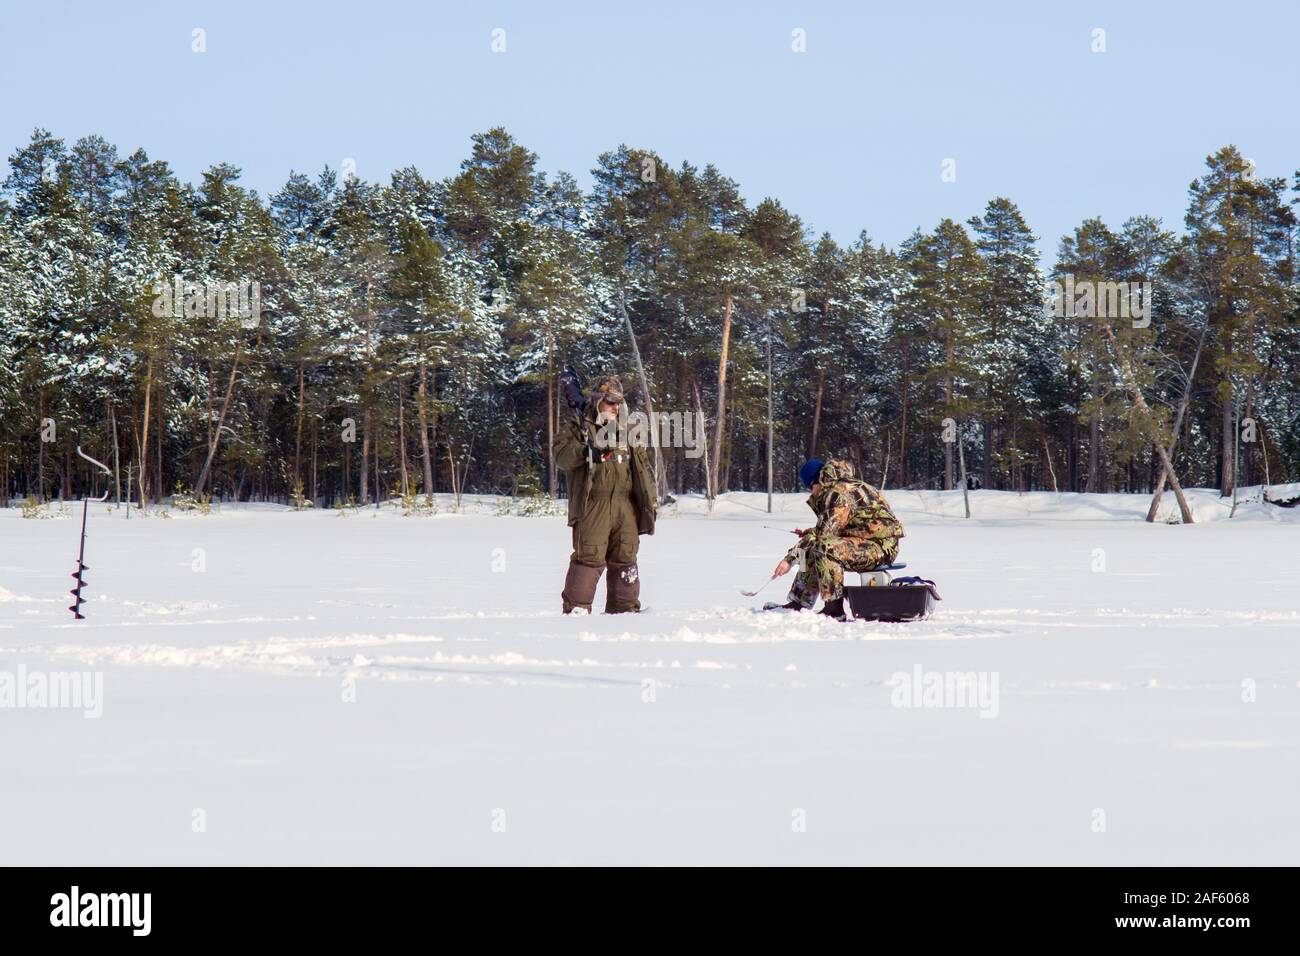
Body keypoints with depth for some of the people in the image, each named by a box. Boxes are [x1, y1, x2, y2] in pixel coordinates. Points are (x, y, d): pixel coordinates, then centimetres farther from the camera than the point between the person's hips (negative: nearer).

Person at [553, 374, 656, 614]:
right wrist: (586, 451, -26)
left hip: (625, 504, 5)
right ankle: (576, 607, -5)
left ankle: (625, 607, 13)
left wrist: (649, 499, 17)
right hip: (592, 504, -5)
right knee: (589, 557, -10)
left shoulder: (628, 430, 21)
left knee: (625, 557, 5)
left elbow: (643, 466, 25)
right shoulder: (577, 427, 5)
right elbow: (561, 456, -9)